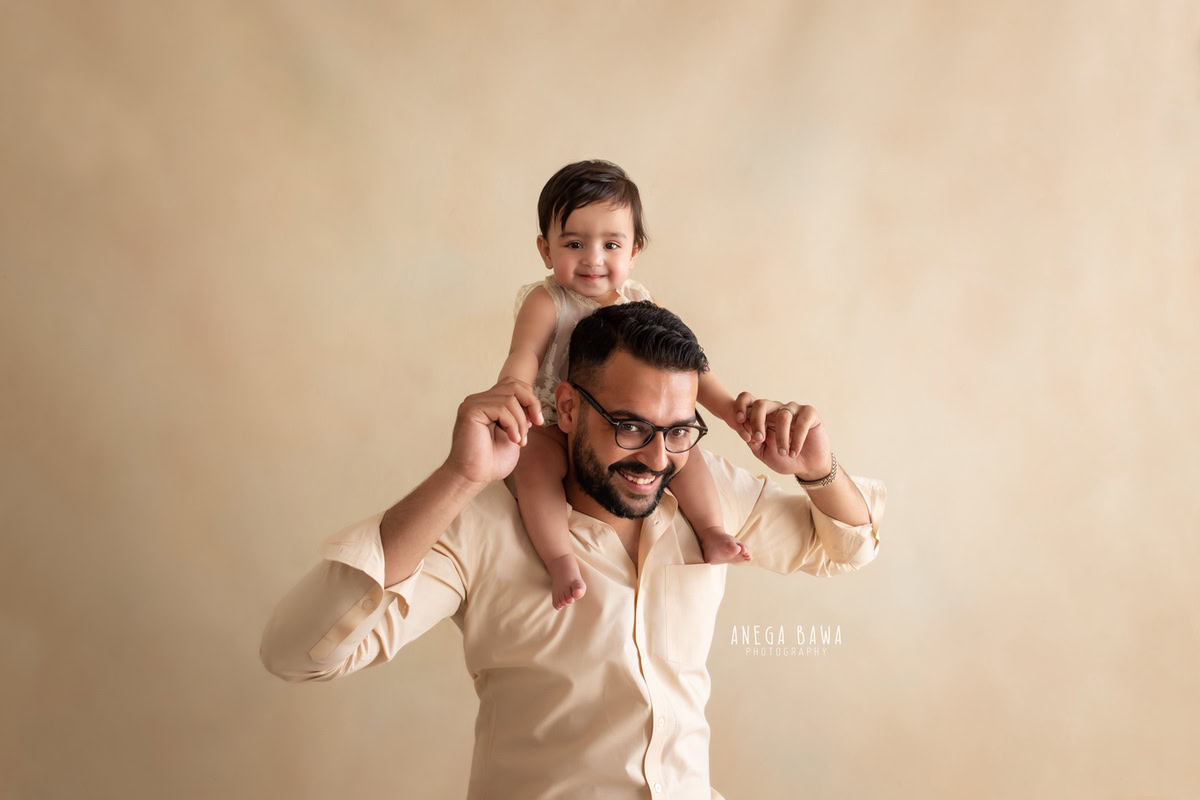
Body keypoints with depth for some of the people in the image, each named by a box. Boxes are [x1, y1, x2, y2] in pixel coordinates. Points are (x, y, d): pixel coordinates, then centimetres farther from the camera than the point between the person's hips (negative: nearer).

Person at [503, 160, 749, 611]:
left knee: (682, 444, -14)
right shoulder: (546, 303, -12)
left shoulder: (640, 304, 0)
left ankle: (711, 531, -6)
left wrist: (726, 406, -11)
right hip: (554, 427, -4)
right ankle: (560, 561, -34)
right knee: (534, 459, -33)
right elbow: (521, 364, -23)